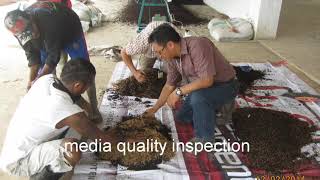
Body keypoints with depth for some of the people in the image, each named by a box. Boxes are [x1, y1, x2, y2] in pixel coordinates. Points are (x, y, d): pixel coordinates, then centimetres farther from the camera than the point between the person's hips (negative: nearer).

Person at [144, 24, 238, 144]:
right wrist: (154, 109, 8)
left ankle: (204, 139, -14)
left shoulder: (197, 46, -32)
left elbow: (207, 80, -38)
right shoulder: (172, 57, -6)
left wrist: (179, 91, -30)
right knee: (181, 116, 7)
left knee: (198, 96, -35)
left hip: (225, 86, -8)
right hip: (202, 87, 8)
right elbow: (169, 85, 6)